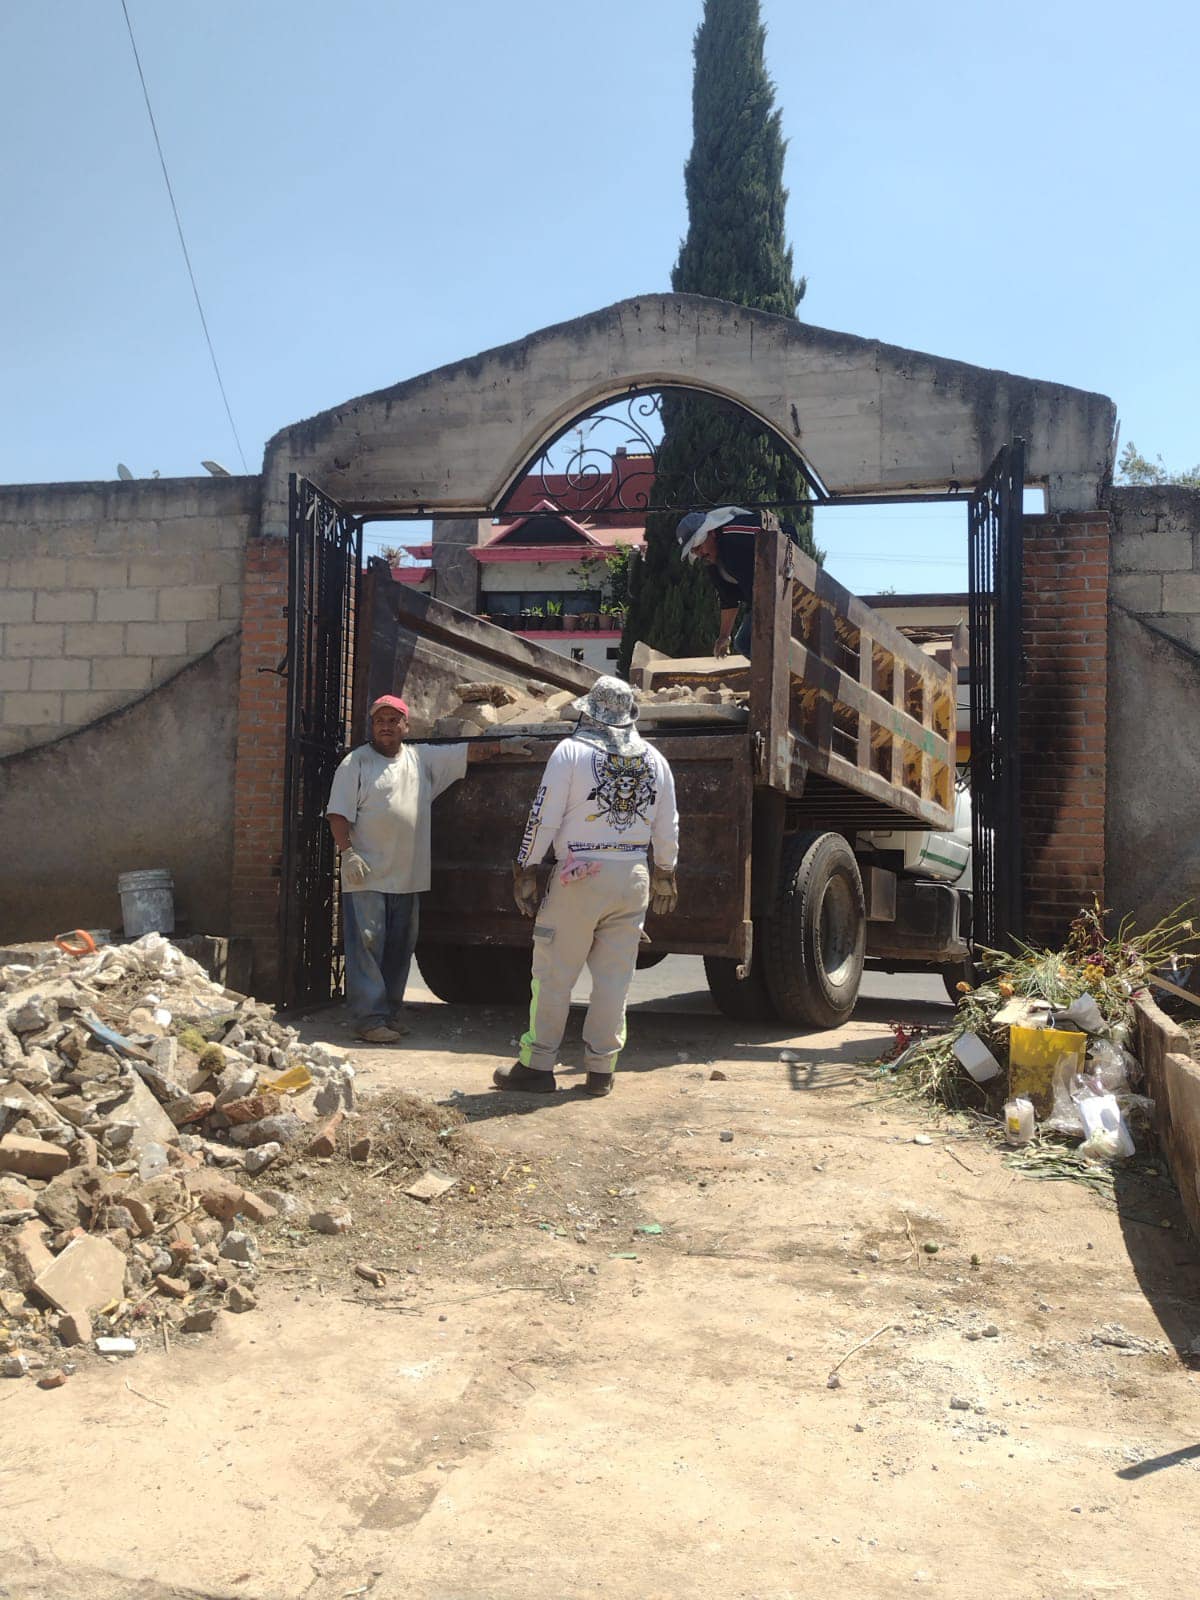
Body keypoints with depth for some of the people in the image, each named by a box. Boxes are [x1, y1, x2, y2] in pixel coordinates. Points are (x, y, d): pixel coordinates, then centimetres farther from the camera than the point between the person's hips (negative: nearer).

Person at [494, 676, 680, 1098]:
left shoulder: (571, 751, -5)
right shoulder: (654, 760, 9)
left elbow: (544, 818, -7)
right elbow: (667, 828, 14)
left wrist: (525, 870, 0)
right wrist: (665, 875, 25)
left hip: (580, 877, -4)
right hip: (633, 877, 4)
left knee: (553, 975, 3)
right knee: (614, 978, 8)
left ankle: (537, 1065, 9)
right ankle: (601, 1069, 14)